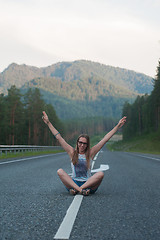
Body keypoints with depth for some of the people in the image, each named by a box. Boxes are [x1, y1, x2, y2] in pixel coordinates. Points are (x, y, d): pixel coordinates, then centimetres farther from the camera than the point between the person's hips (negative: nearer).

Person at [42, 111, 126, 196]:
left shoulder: (90, 153, 7)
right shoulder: (72, 152, 8)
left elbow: (105, 139, 6)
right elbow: (59, 137, 8)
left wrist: (118, 126, 5)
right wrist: (48, 123, 7)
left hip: (88, 184, 0)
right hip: (73, 182, 1)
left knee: (101, 174, -27)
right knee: (60, 171, -23)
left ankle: (76, 190, -31)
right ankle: (81, 190, -37)